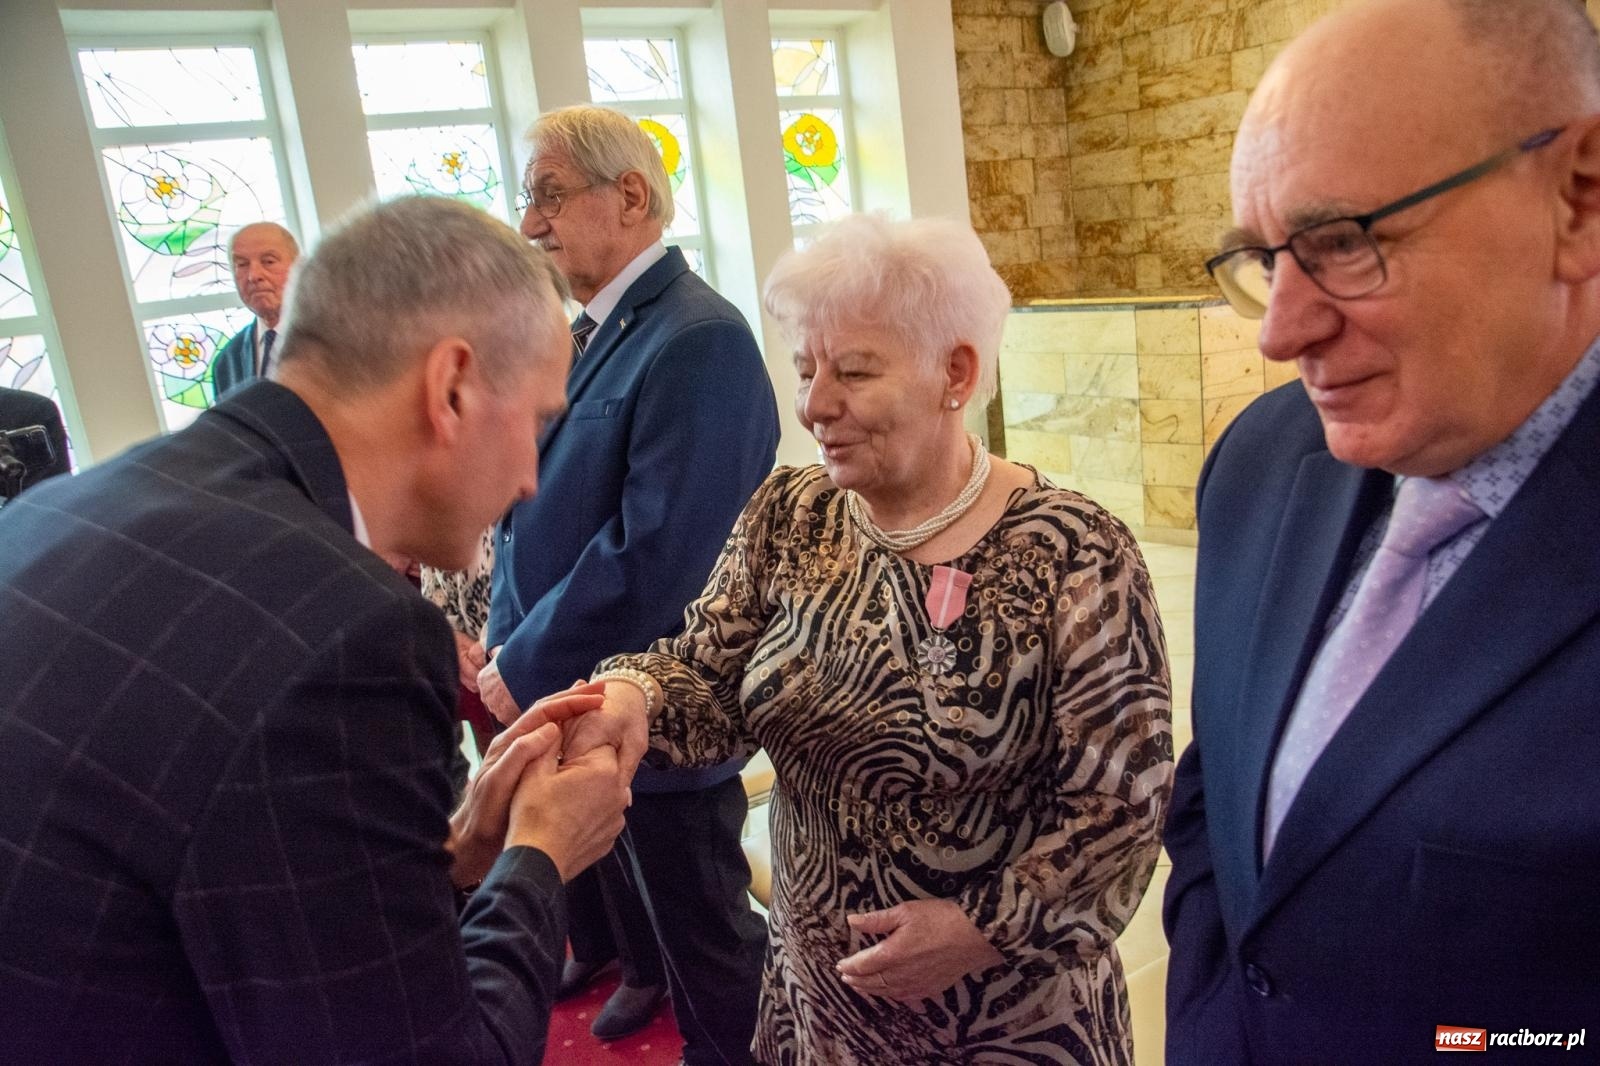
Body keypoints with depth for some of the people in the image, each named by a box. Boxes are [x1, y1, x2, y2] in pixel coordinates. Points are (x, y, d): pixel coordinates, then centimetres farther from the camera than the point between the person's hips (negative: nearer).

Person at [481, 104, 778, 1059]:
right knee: (632, 895, 26)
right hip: (580, 699, 8)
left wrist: (525, 670, -17)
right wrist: (506, 646, 3)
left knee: (706, 937, 12)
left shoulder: (699, 340, -21)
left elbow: (658, 553, -27)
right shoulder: (594, 330, 8)